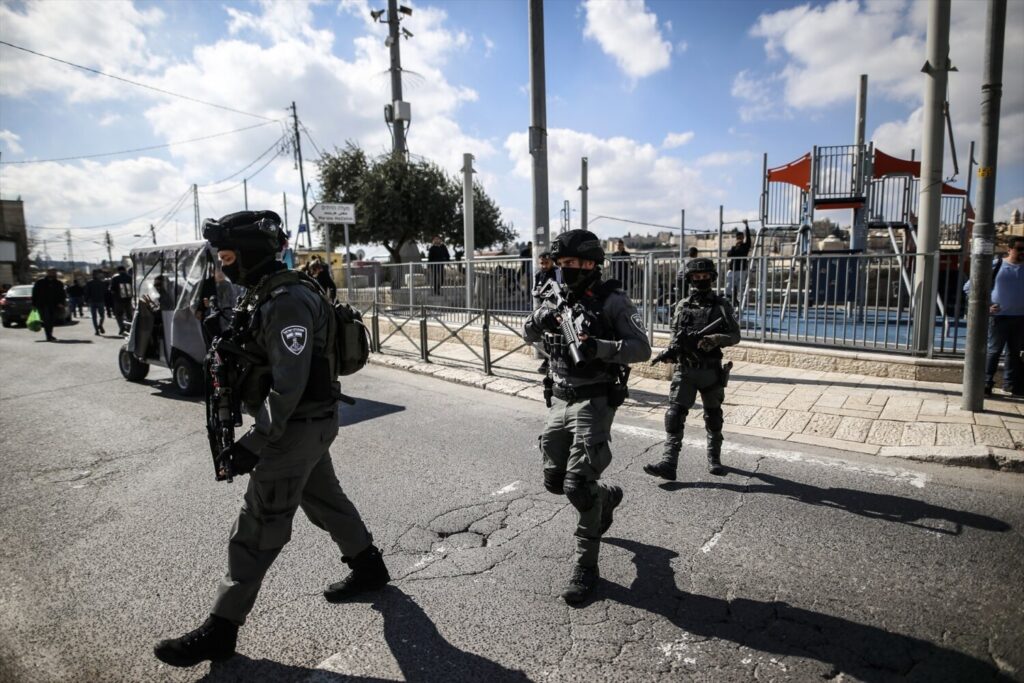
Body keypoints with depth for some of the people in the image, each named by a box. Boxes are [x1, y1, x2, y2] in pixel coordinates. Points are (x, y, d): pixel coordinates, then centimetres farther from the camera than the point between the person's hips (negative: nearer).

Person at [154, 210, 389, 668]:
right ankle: (369, 568, 39)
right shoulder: (265, 293, 9)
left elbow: (289, 384, -27)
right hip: (305, 423, 10)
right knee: (323, 499, 22)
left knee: (258, 527, 0)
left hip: (298, 426, -10)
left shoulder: (287, 302, -24)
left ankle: (221, 629, 13)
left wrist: (254, 443, -25)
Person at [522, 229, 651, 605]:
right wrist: (539, 319, -10)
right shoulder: (559, 298, 9)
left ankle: (586, 564, 10)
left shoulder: (612, 300, -10)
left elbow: (642, 348, -15)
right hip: (559, 401, 7)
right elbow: (527, 334, 13)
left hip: (593, 402, -7)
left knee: (578, 485, -10)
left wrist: (598, 347, -30)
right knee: (555, 481, 13)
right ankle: (607, 497, 43)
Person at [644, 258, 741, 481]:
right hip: (684, 370, 1)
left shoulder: (721, 305, 0)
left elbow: (735, 335, -4)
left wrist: (714, 340, -22)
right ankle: (668, 463, -12)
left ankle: (714, 459, 31)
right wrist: (670, 351, -6)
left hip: (711, 371, -1)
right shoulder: (683, 306, 6)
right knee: (675, 415, -10)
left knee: (713, 417, 13)